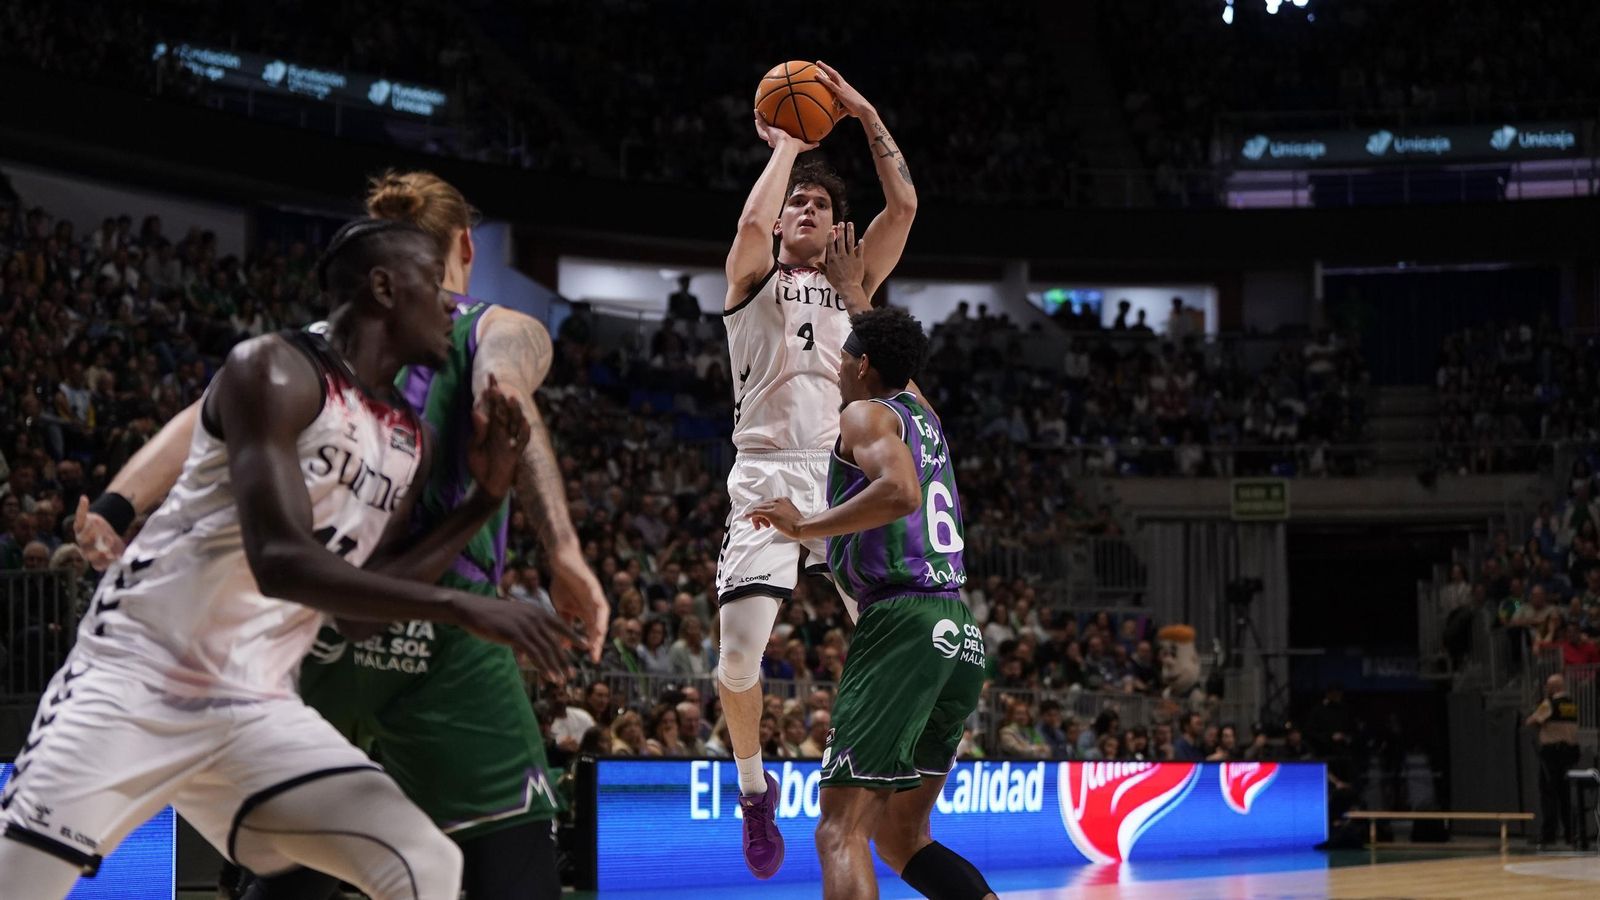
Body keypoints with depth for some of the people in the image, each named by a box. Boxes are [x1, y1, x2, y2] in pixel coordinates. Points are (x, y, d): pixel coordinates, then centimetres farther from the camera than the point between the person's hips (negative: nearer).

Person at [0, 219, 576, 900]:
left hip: (259, 708, 7)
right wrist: (459, 607, -29)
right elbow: (281, 561, -25)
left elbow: (362, 593, 12)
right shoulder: (276, 372, -14)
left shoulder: (410, 443, 11)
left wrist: (485, 498, 5)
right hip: (137, 676, -7)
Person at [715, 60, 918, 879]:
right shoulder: (753, 279, 10)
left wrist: (863, 113, 5)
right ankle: (754, 787, 10)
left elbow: (903, 204, 6)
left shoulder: (854, 285, 18)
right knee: (740, 651, -13)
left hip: (845, 471, 3)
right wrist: (786, 146, 1)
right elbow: (753, 222, -13)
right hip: (768, 474, -3)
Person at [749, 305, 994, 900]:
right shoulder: (924, 415, 22)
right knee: (901, 836, 15)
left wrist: (802, 527, -13)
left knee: (840, 832, -12)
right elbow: (901, 376, 46)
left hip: (903, 623, -8)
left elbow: (899, 491, -21)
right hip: (958, 636, 8)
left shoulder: (867, 413, -1)